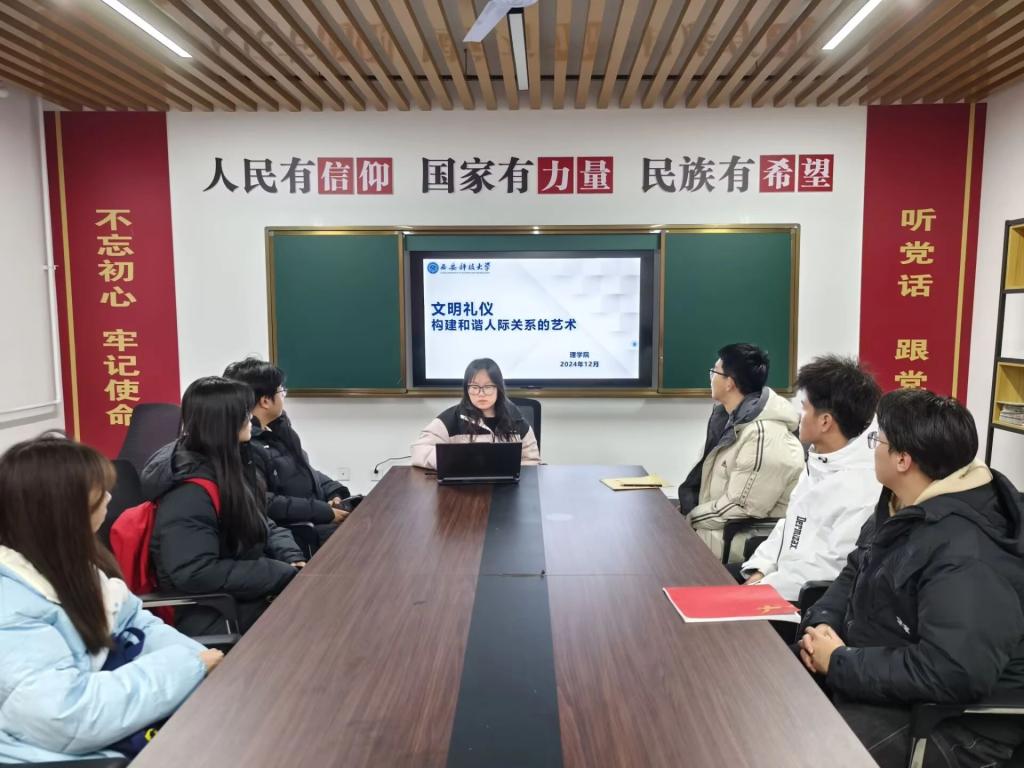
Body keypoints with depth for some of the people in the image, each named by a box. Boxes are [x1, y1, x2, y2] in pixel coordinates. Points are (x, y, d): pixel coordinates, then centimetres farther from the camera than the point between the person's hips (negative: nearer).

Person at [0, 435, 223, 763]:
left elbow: (133, 623, 6)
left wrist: (201, 658, -10)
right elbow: (69, 717, -31)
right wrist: (187, 665, -24)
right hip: (66, 753, -7)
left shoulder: (63, 559, 2)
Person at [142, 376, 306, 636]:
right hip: (214, 617, -8)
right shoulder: (189, 491, -23)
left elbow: (258, 526, 12)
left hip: (242, 596, 8)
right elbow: (194, 573, -28)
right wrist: (285, 574, -24)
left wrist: (291, 558, -7)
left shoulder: (228, 464, 5)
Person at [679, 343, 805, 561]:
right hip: (722, 523, 9)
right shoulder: (733, 418, 6)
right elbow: (706, 477, 12)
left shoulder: (764, 437, -25)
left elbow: (739, 509, -24)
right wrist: (686, 511, -2)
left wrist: (688, 518, -13)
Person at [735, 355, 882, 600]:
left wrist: (761, 588, -20)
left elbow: (836, 571, -23)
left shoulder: (862, 488, -21)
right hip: (781, 576, 8)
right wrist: (759, 573, 1)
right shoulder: (818, 464, 10)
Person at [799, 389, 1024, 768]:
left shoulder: (966, 556, -29)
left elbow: (955, 673, -36)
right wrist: (822, 621, -7)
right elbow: (855, 573, 12)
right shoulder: (902, 507, 3)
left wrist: (839, 665, -26)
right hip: (874, 675, 9)